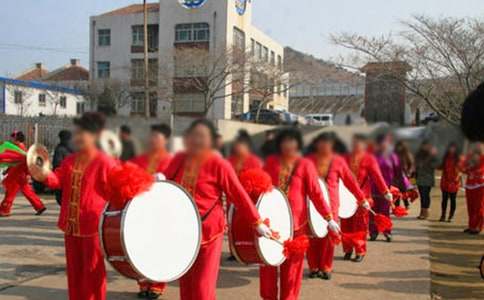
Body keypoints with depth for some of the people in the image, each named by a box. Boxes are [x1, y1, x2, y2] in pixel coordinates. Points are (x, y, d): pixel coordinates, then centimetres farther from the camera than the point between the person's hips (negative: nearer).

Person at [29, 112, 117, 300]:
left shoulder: (105, 163, -13)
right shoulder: (69, 161, 9)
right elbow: (58, 180, -2)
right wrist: (45, 176, -23)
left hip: (93, 226, -7)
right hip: (71, 226, 7)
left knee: (92, 272, 4)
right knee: (74, 270, 17)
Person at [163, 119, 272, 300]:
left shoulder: (218, 164, -12)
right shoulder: (178, 160, 3)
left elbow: (239, 195, -10)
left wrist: (257, 222, -8)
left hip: (209, 232, -5)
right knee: (185, 284, 14)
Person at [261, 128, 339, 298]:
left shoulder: (305, 165, -1)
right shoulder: (271, 162, 6)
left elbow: (316, 193, -3)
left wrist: (329, 218, -10)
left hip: (296, 223, -2)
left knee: (291, 267, 6)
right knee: (268, 265, 6)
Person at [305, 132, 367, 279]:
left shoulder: (338, 161, 1)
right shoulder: (309, 160, 1)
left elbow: (350, 181, 5)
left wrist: (362, 199, 7)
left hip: (331, 203, 0)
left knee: (329, 236, 2)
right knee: (312, 236, 4)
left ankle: (326, 268, 15)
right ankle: (313, 267, 17)